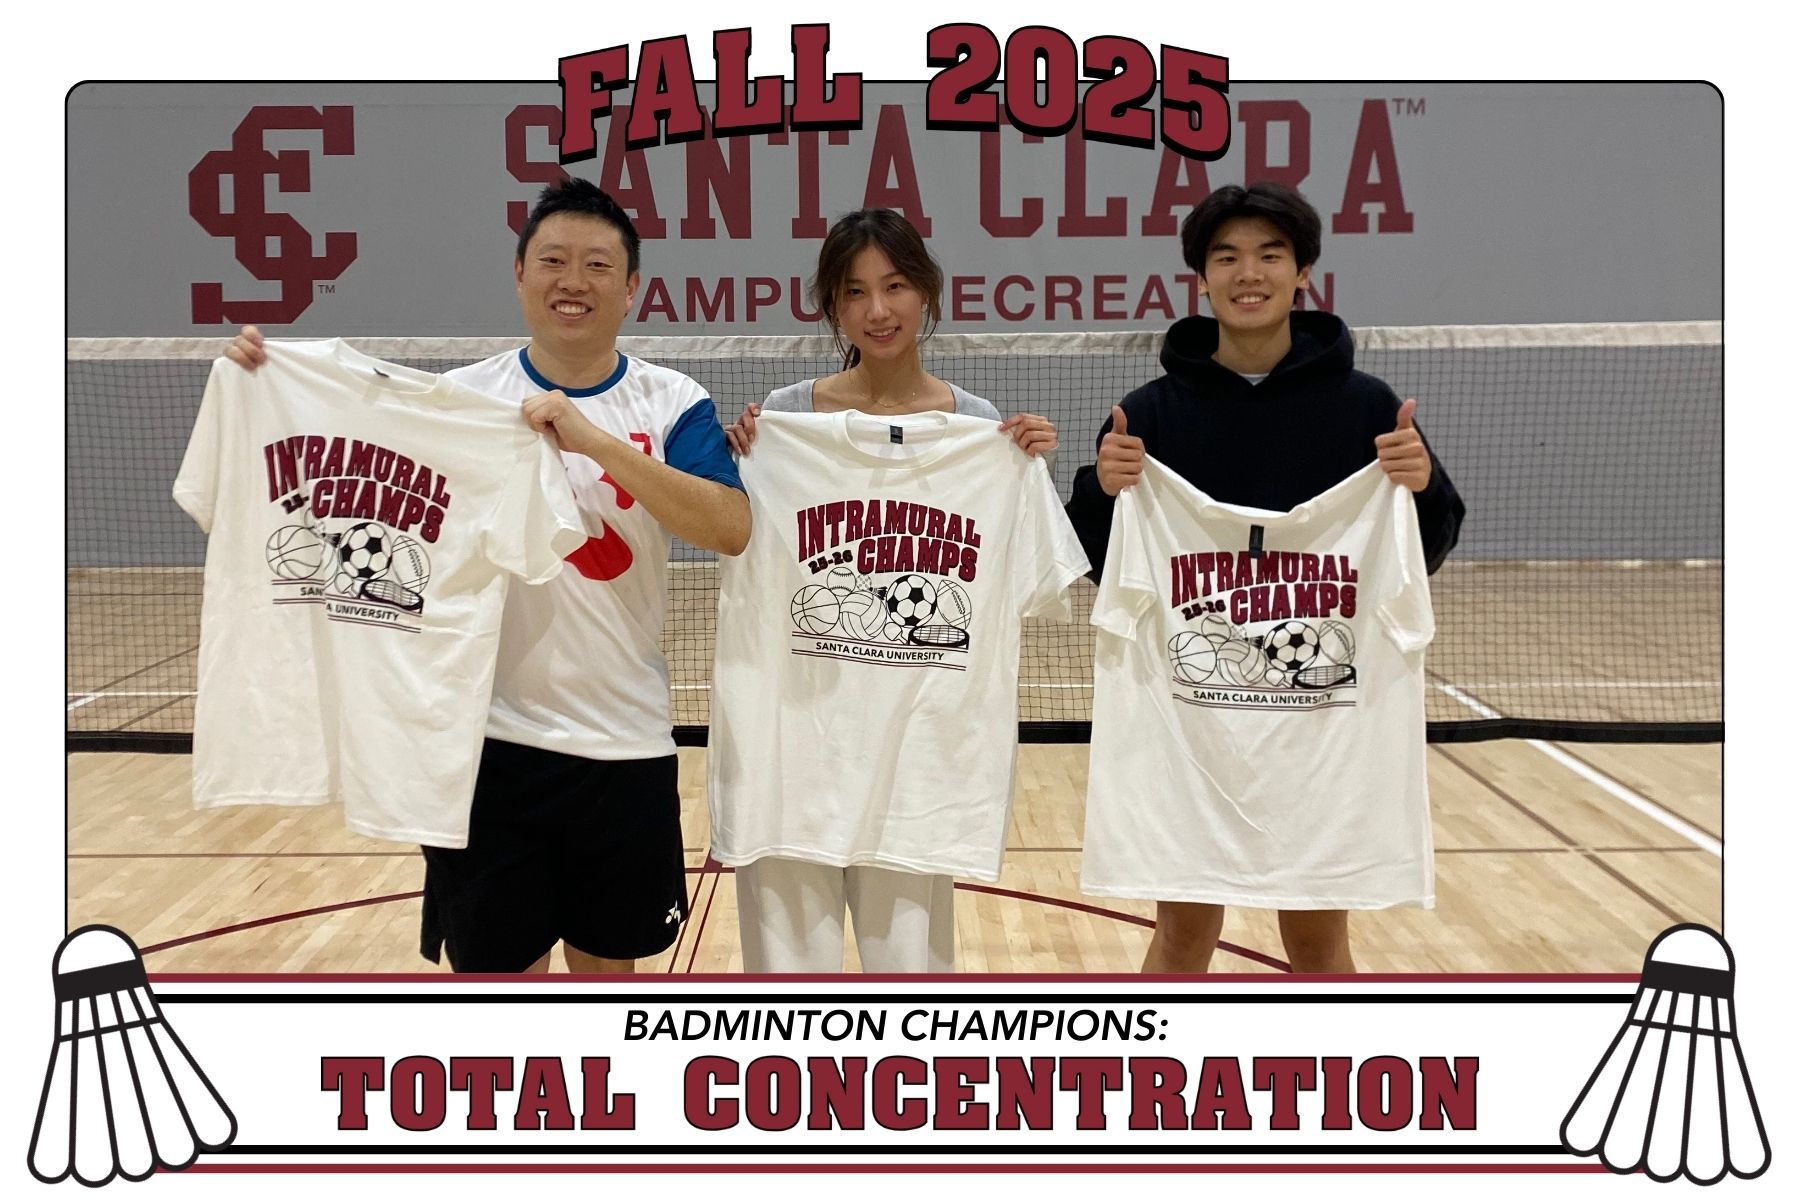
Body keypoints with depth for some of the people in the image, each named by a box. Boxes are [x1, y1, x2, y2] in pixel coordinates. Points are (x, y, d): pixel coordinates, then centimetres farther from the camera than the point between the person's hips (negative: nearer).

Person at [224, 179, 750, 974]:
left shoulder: (674, 405, -2)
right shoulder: (456, 397, 2)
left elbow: (729, 529, -18)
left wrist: (595, 441, -28)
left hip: (624, 746, 0)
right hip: (487, 741, 0)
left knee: (607, 963, 14)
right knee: (495, 966, 8)